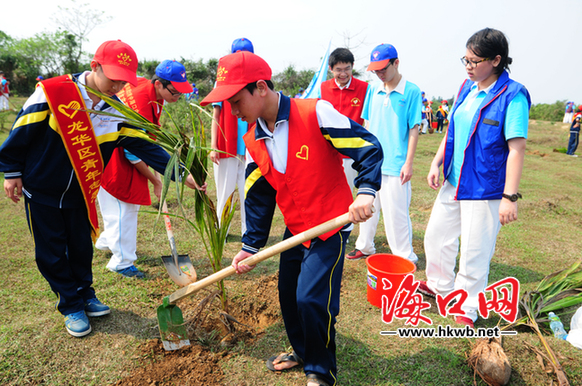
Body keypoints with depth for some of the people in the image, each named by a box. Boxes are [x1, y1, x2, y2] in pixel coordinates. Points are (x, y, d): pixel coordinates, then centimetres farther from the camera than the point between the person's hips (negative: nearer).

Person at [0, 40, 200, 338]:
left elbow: (143, 145, -14)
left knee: (82, 248, 14)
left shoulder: (117, 111, -9)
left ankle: (85, 295, 35)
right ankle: (71, 306, 25)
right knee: (51, 253, 8)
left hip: (81, 194, 3)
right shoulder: (53, 92, -19)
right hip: (41, 190, -3)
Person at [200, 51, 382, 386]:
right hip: (295, 229, 7)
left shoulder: (315, 113, -18)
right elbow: (258, 199, 7)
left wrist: (366, 192, -29)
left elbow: (368, 147, -16)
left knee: (311, 298, -10)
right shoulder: (253, 141, 2)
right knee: (288, 293, 14)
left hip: (330, 226, -7)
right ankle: (302, 350, 41)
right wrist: (251, 247, 7)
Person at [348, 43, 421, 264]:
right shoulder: (373, 90, 8)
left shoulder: (411, 91, -6)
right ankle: (364, 247, 32)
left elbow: (414, 129, -7)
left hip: (395, 164, -5)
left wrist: (408, 163, -11)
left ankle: (405, 257, 16)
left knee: (396, 212, 0)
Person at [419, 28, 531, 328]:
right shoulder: (467, 89, 6)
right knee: (437, 236, 18)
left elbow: (516, 148, -18)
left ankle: (465, 307, 25)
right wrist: (437, 162, 5)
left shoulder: (513, 95, -15)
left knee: (474, 252, 4)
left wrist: (510, 197, -21)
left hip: (485, 189, -7)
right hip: (453, 182, 7)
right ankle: (439, 285, 41)